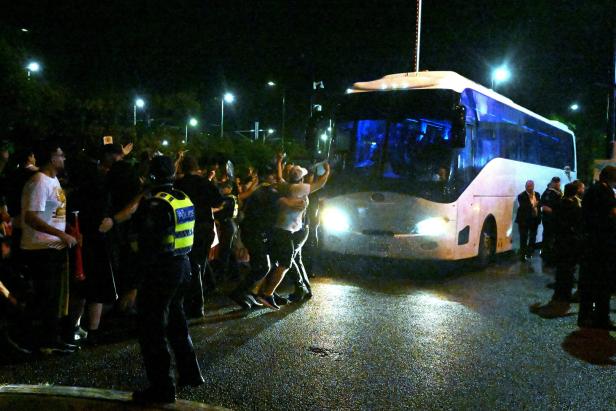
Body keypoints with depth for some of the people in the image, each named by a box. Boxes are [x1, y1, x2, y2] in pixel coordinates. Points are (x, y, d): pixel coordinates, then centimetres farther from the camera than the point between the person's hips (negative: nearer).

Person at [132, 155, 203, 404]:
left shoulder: (156, 204, -18)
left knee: (152, 328, 2)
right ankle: (190, 373, 32)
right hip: (183, 264, 9)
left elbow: (149, 243, -21)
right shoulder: (184, 199, 7)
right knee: (176, 321, 23)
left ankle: (162, 388, 7)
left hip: (162, 269, -9)